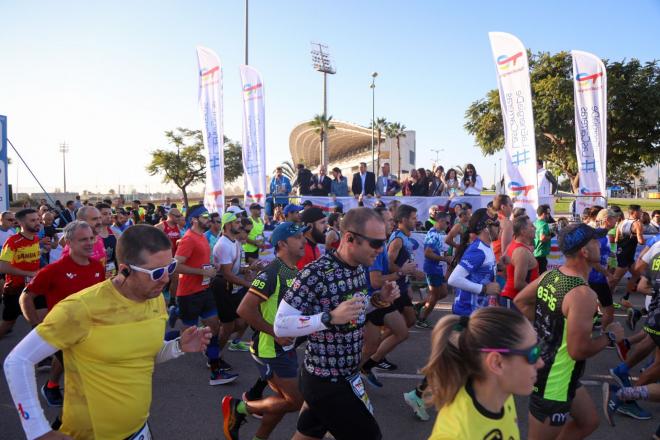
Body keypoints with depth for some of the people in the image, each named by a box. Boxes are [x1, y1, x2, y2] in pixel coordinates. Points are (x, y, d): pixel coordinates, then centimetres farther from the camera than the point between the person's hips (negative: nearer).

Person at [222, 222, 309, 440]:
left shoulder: (295, 272, 6)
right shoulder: (271, 273, -22)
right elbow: (245, 309, -27)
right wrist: (275, 333, -22)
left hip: (286, 347, 9)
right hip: (270, 349, -9)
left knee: (285, 399, 16)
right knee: (297, 401, -3)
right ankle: (238, 407, 12)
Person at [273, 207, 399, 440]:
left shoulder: (359, 268, 0)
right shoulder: (315, 274, -25)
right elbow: (281, 326, -23)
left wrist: (378, 298, -4)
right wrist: (330, 317, -34)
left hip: (346, 374, 7)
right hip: (326, 382, -7)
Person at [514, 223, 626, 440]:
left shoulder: (550, 274, -1)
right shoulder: (583, 294, -27)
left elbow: (520, 301, 9)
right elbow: (578, 350, -27)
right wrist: (611, 336, -11)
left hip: (541, 366, 9)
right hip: (553, 382, -9)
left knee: (589, 422, 27)